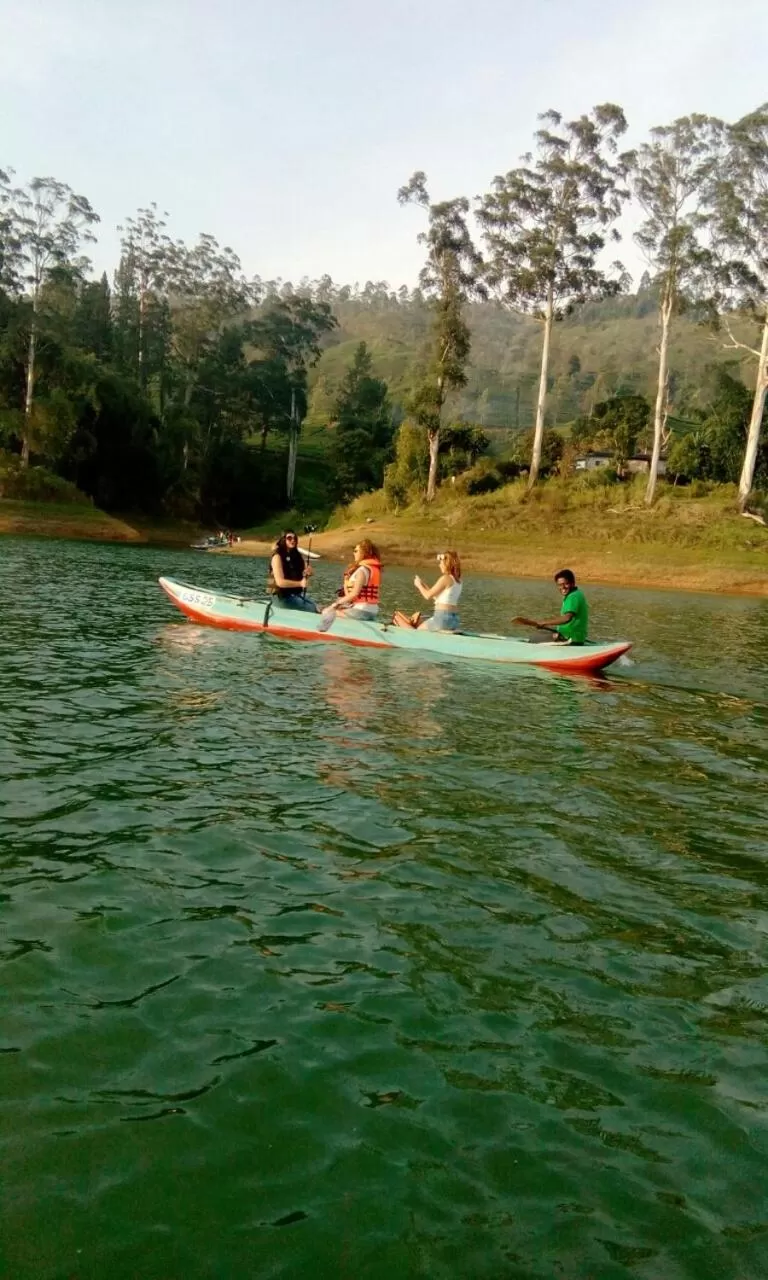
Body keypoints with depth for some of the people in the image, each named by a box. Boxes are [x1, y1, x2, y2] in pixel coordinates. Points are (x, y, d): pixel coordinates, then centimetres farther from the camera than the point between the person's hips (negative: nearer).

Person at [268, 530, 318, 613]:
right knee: (312, 609, -21)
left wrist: (307, 572, -5)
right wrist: (300, 583, -26)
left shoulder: (297, 555, 10)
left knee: (316, 607, -15)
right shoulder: (278, 556, -11)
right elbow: (280, 582, -20)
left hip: (298, 593, 7)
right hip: (282, 596, -7)